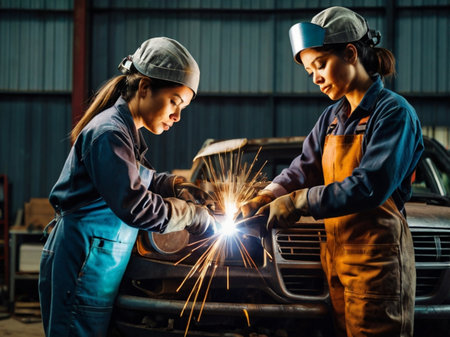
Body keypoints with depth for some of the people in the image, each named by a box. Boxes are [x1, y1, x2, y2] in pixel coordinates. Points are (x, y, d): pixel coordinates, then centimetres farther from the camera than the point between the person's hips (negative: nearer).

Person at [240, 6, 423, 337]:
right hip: (337, 253, 7)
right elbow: (303, 170, 10)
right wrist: (262, 200, -7)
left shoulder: (393, 112, -12)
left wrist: (299, 201, -19)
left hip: (377, 254, -7)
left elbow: (371, 186, -22)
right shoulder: (332, 117, 13)